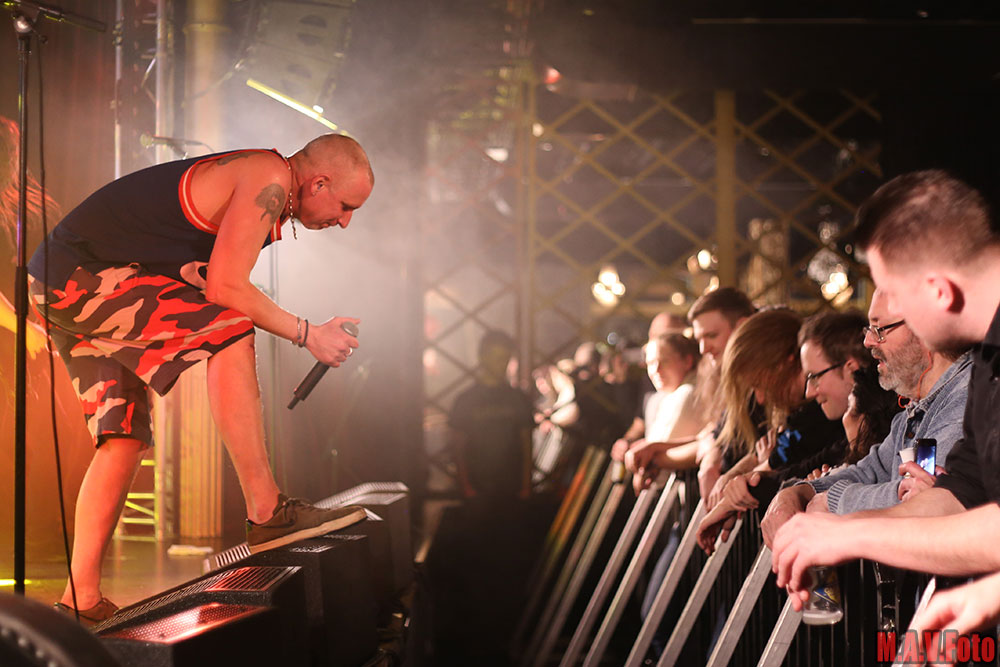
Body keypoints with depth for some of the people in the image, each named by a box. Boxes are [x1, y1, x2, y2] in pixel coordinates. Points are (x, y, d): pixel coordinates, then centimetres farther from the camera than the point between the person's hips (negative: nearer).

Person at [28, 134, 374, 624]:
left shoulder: (253, 184, 17)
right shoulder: (269, 179, -13)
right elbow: (225, 287, -20)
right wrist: (306, 334, -11)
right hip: (82, 274, -11)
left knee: (124, 436, 6)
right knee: (227, 328, -22)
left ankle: (80, 601, 6)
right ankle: (266, 513, -22)